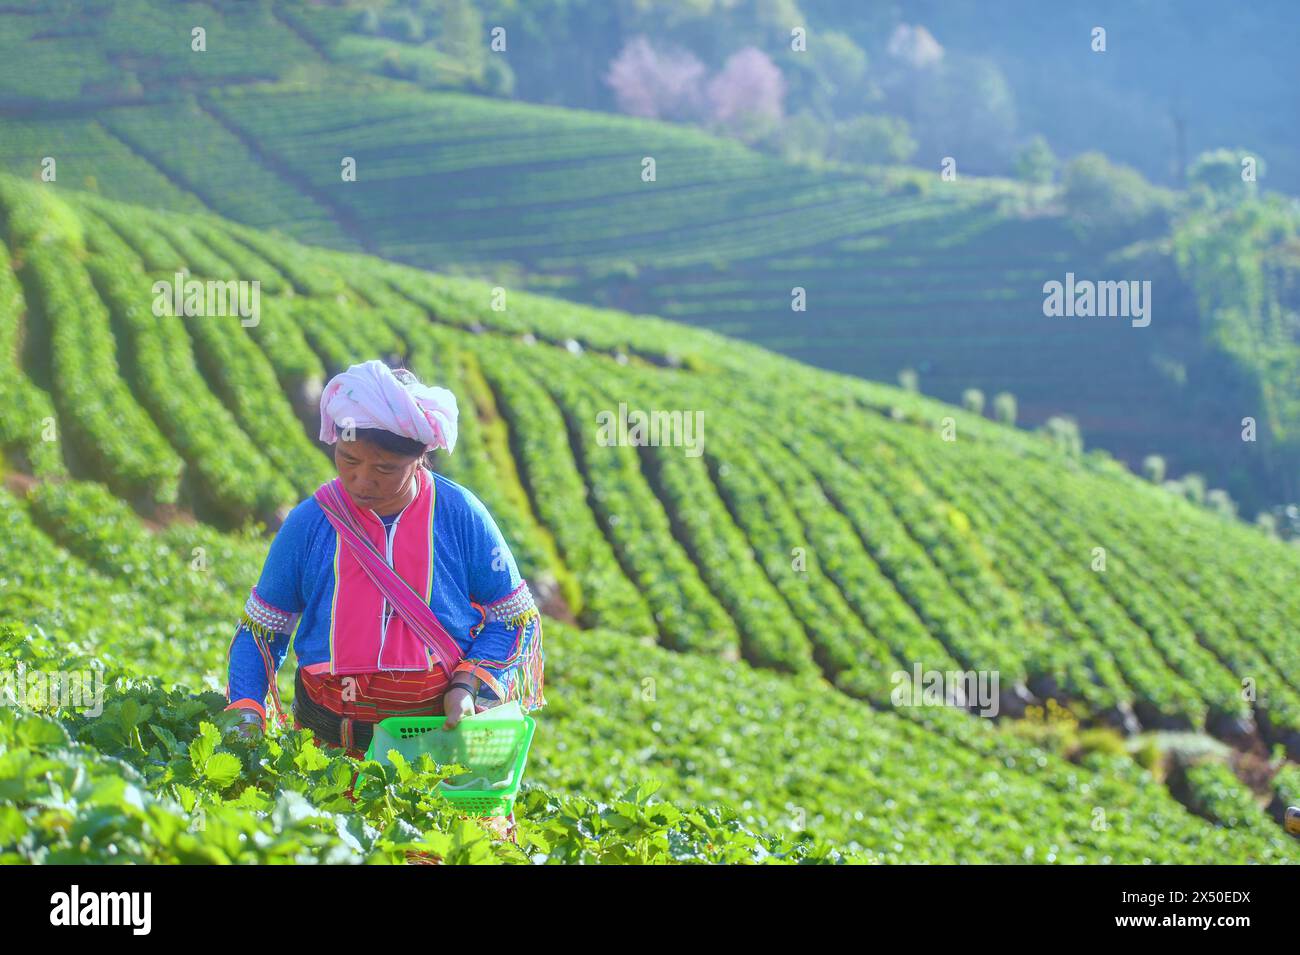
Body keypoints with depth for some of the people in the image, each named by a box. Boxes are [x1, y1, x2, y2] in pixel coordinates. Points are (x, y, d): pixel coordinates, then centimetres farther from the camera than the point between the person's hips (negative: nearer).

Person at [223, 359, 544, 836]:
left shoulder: (460, 515, -1)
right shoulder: (310, 523, 1)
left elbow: (517, 618, 9)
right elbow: (260, 630, 10)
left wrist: (468, 684, -7)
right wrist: (246, 710, -6)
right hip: (330, 738, 1)